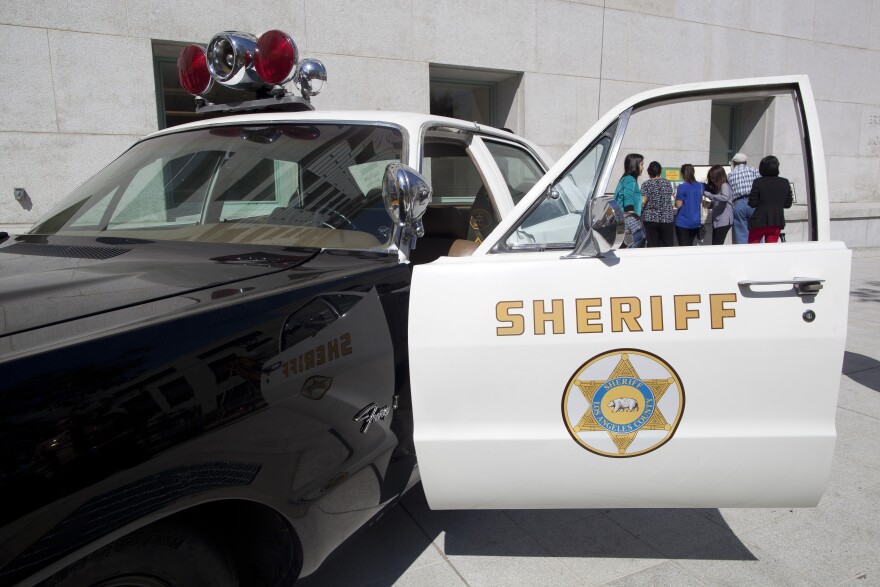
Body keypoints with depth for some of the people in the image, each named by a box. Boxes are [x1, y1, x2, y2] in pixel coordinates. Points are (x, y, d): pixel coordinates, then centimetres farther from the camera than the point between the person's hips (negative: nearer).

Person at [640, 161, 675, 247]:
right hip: (666, 218, 2)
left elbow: (643, 201, -12)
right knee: (667, 245, 5)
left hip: (650, 218, -2)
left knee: (652, 245, -1)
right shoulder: (667, 183, 8)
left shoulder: (646, 184, -3)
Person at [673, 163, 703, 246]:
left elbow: (678, 205, -11)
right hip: (696, 222, 6)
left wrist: (676, 197, 6)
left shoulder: (682, 187, -13)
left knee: (683, 247, -2)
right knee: (690, 246, 16)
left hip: (683, 223, -6)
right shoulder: (701, 186, 5)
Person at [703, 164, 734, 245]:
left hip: (724, 221, -9)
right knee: (714, 245, 9)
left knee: (717, 244, -13)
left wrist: (708, 195, -26)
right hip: (716, 220, 9)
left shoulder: (724, 185, -9)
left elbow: (725, 197, -29)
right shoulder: (716, 187, 18)